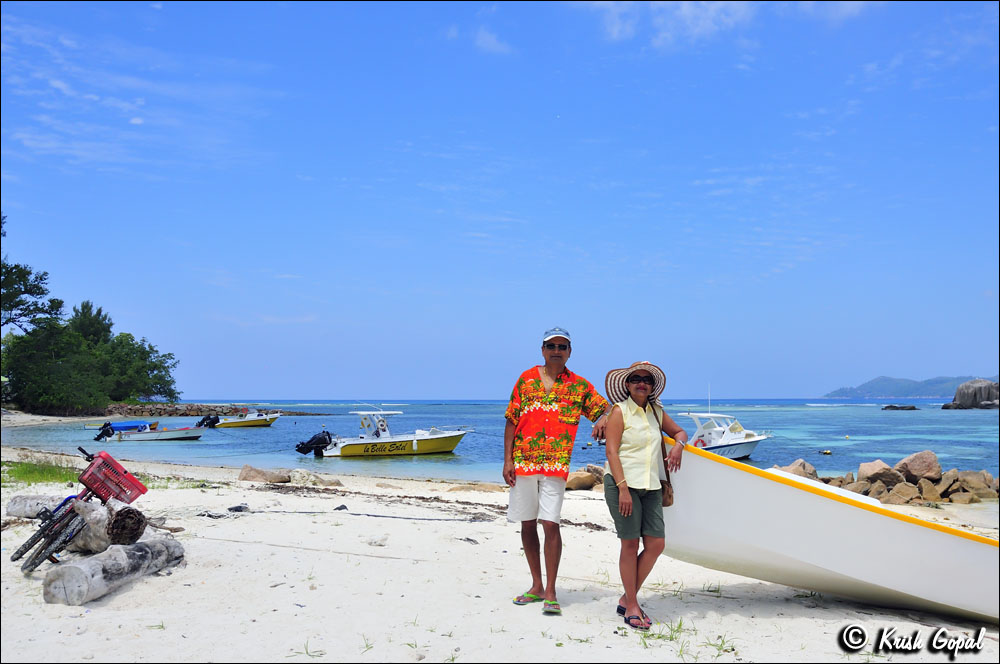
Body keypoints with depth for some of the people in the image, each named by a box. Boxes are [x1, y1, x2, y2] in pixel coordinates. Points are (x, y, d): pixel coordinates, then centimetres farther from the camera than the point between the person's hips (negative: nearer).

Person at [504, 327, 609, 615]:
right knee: (527, 524, 9)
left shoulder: (579, 386, 4)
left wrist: (603, 419, -19)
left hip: (556, 464, -3)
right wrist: (507, 460, 0)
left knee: (550, 524, -11)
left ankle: (550, 592, -1)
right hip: (523, 462, 3)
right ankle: (537, 586, 23)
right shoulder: (526, 379, 7)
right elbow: (511, 421, 7)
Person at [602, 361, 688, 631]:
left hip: (651, 486, 6)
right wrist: (623, 488, -18)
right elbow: (611, 452, -10)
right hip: (622, 483, -6)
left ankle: (627, 599, 16)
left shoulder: (657, 412, 14)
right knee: (630, 544, -2)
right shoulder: (620, 411, -3)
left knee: (656, 545, 0)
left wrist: (678, 445, 5)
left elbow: (679, 431, 30)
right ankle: (631, 607, 11)